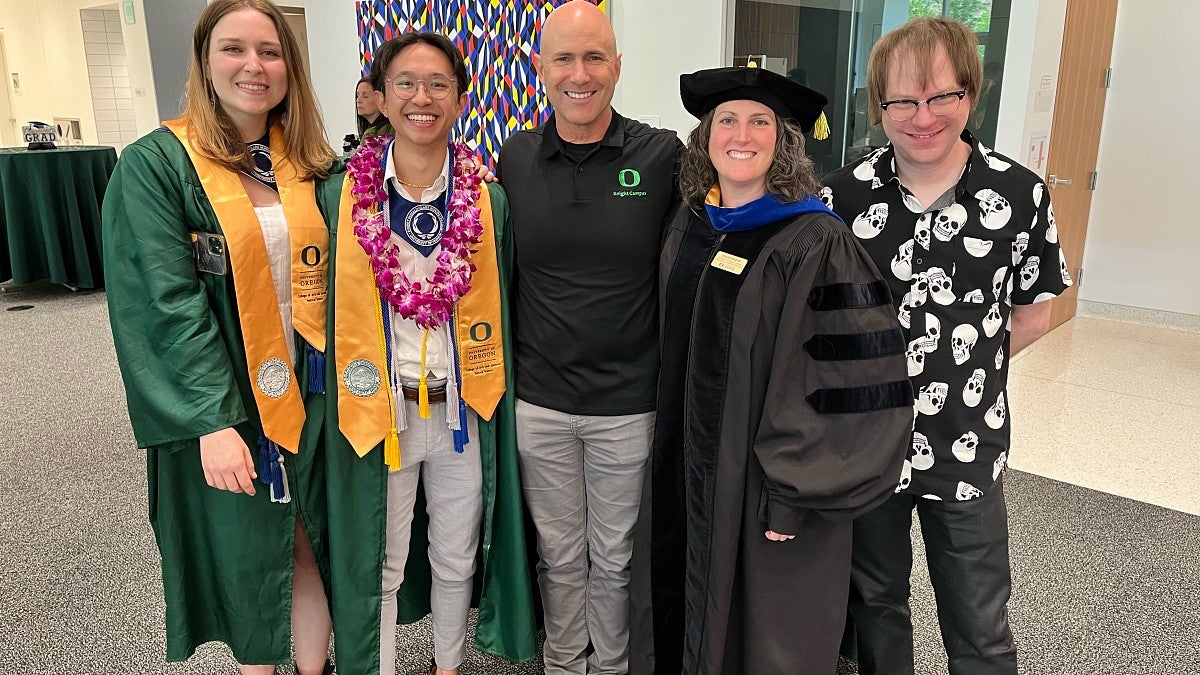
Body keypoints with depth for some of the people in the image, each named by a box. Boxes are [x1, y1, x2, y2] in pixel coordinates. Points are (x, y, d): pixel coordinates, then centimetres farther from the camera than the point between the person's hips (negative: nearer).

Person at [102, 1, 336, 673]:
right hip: (221, 405, -3)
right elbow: (170, 301, -14)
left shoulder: (310, 164, 6)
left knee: (307, 547, 13)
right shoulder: (155, 164, -8)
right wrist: (214, 420, -21)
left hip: (307, 393, 4)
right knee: (246, 559, 13)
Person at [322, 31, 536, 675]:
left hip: (461, 410, 2)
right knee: (380, 567, 14)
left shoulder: (488, 201, -3)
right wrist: (341, 406, -1)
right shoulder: (344, 196, -6)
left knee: (456, 559, 19)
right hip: (376, 408, -1)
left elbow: (499, 311, 4)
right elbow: (324, 312, 0)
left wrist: (491, 395, 1)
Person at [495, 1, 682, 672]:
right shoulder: (515, 158, 1)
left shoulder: (663, 156, -8)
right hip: (539, 401, 2)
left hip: (629, 402, -2)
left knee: (614, 557, 16)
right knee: (559, 553, 18)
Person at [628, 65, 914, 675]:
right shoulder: (688, 225, 3)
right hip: (683, 469, 6)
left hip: (762, 484, -5)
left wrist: (793, 493, -18)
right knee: (684, 607, 21)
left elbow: (847, 377, -18)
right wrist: (665, 453, 13)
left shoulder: (817, 245, -16)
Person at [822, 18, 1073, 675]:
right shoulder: (845, 193, -7)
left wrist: (958, 364, -6)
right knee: (875, 602, 21)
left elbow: (1032, 315, 3)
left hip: (968, 447, -1)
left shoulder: (1020, 195, -8)